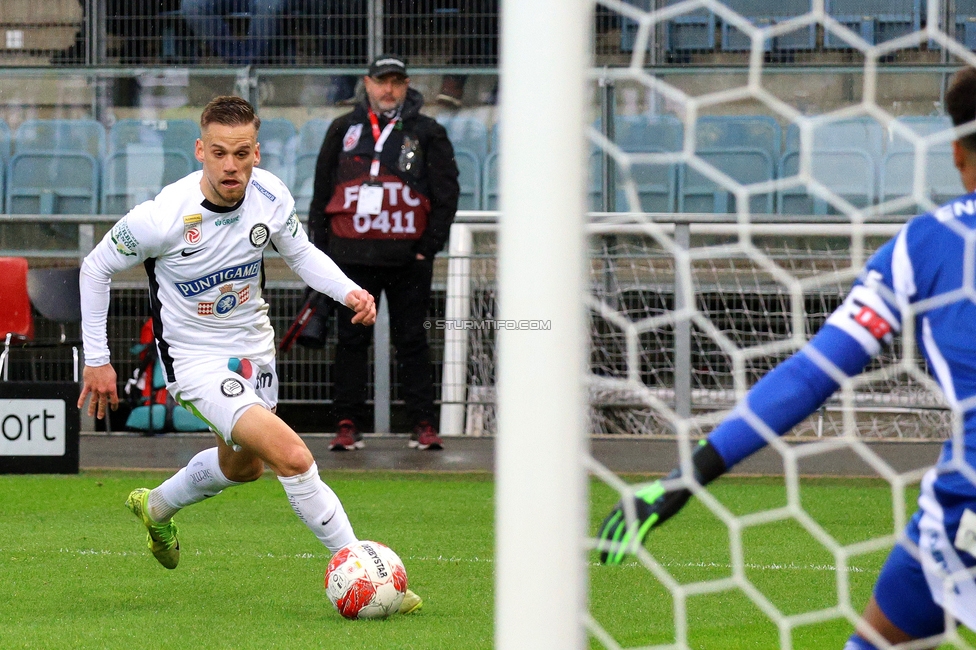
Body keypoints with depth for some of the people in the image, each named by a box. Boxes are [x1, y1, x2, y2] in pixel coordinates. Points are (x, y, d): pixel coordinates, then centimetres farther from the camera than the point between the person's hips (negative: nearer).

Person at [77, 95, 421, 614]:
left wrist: (349, 292, -14)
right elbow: (96, 268, -12)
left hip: (252, 347, 7)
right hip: (196, 359, -7)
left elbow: (301, 253, 5)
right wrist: (96, 360, -9)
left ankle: (156, 509, 58)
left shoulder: (270, 196, -15)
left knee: (243, 465, 30)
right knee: (293, 456, -23)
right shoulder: (165, 217, -28)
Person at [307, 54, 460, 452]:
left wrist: (430, 244, -4)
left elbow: (446, 193, 5)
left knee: (411, 340, 0)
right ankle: (348, 425, 6)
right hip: (352, 252, 2)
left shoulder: (427, 133, 6)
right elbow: (322, 190, 14)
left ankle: (423, 425, 3)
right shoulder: (344, 129, 12)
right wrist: (321, 246, 7)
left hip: (408, 255, -2)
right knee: (351, 339, 2)